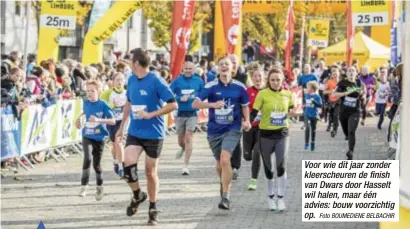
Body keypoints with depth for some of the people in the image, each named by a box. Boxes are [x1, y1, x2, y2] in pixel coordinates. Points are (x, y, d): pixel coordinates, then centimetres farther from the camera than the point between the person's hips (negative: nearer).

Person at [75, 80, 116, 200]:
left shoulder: (103, 105, -12)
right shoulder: (86, 103, 0)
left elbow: (112, 121, -18)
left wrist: (99, 120, -31)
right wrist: (79, 117, 8)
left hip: (99, 138, -2)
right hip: (87, 137, 2)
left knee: (96, 164, 6)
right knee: (87, 158, -23)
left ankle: (100, 187, 30)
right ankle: (84, 186, -16)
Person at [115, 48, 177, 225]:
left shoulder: (156, 81, -15)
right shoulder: (131, 80, 5)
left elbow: (173, 105, -16)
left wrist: (150, 114, -21)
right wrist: (121, 127, 21)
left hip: (153, 134, -4)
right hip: (134, 132, 4)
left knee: (150, 172, 4)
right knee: (128, 164, -15)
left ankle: (153, 208, 21)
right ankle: (137, 195, 12)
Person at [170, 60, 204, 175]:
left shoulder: (198, 81, 1)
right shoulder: (177, 81, -2)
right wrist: (180, 98, -19)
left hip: (192, 114, -1)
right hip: (180, 114, 1)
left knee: (188, 139, -12)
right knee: (181, 141, 13)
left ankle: (185, 166, -10)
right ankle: (183, 148, 50)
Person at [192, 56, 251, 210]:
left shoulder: (239, 87, -1)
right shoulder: (211, 86, -4)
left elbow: (245, 106, 14)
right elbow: (195, 104, -13)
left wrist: (246, 121, -3)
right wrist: (212, 104, -28)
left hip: (232, 129, -2)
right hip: (214, 130, 2)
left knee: (225, 159, -22)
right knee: (219, 164, 15)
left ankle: (225, 196, -15)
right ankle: (224, 184, 46)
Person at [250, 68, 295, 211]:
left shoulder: (287, 94, 2)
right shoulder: (263, 94, -8)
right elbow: (254, 112, -11)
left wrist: (291, 112, 2)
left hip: (282, 134, 1)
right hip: (266, 134, -1)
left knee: (281, 165, -12)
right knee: (268, 166, 9)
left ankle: (280, 198, -2)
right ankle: (271, 196, 27)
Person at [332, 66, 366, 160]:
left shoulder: (359, 83, 3)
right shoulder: (342, 83, -3)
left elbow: (362, 97, 16)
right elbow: (335, 94, -13)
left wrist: (363, 93, -7)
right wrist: (346, 93, -24)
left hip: (355, 112, -1)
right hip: (343, 111, 1)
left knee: (351, 132, -18)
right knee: (346, 133, 15)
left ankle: (351, 152, -21)